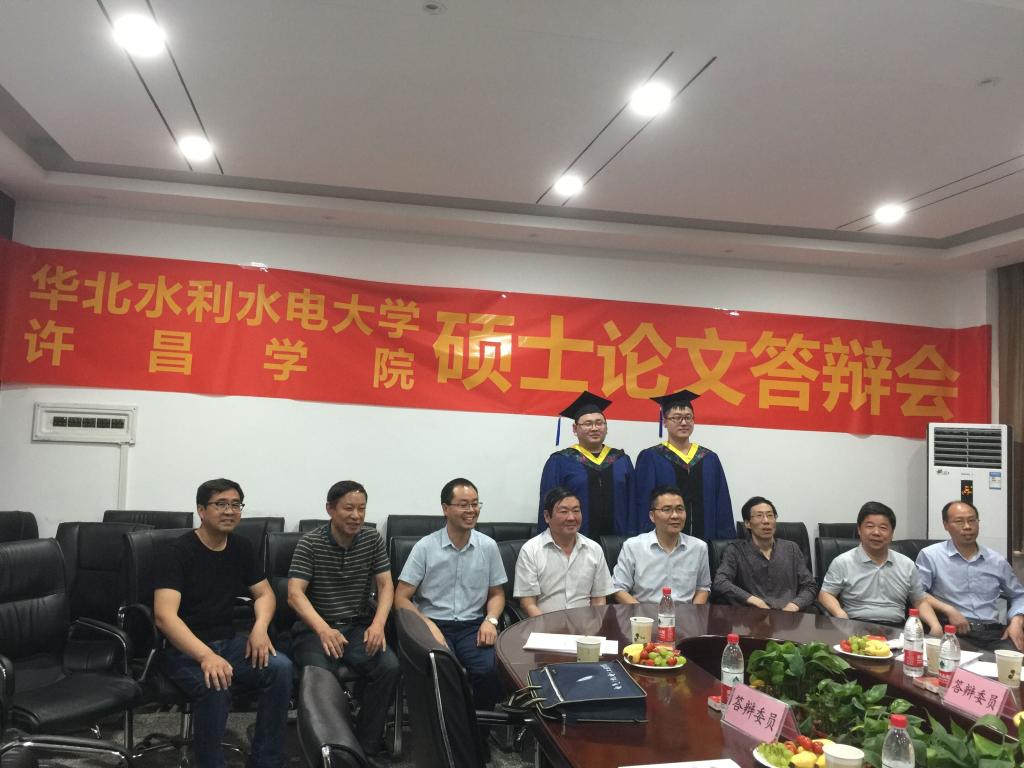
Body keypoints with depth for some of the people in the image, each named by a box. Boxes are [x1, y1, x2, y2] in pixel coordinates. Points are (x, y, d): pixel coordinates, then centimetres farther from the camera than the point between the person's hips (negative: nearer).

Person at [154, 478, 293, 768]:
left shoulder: (241, 548, 6)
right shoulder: (178, 552, -13)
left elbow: (265, 593, 13)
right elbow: (164, 616, -24)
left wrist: (260, 627, -11)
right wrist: (205, 655, -38)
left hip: (228, 641, 6)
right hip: (183, 649, -5)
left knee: (280, 667, -21)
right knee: (215, 688, -36)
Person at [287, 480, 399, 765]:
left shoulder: (373, 539, 2)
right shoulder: (310, 543, -8)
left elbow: (386, 585, -1)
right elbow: (295, 594, -16)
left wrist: (378, 623, -22)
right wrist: (323, 629, -34)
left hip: (359, 625, 3)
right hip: (315, 627, -3)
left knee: (390, 667, -24)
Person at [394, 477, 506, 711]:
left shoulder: (488, 546, 5)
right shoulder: (425, 547, -2)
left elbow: (496, 593, 16)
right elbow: (401, 598, -2)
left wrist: (491, 620, -5)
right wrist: (429, 626, -17)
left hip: (473, 627, 2)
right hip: (434, 624, -2)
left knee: (491, 669, -27)